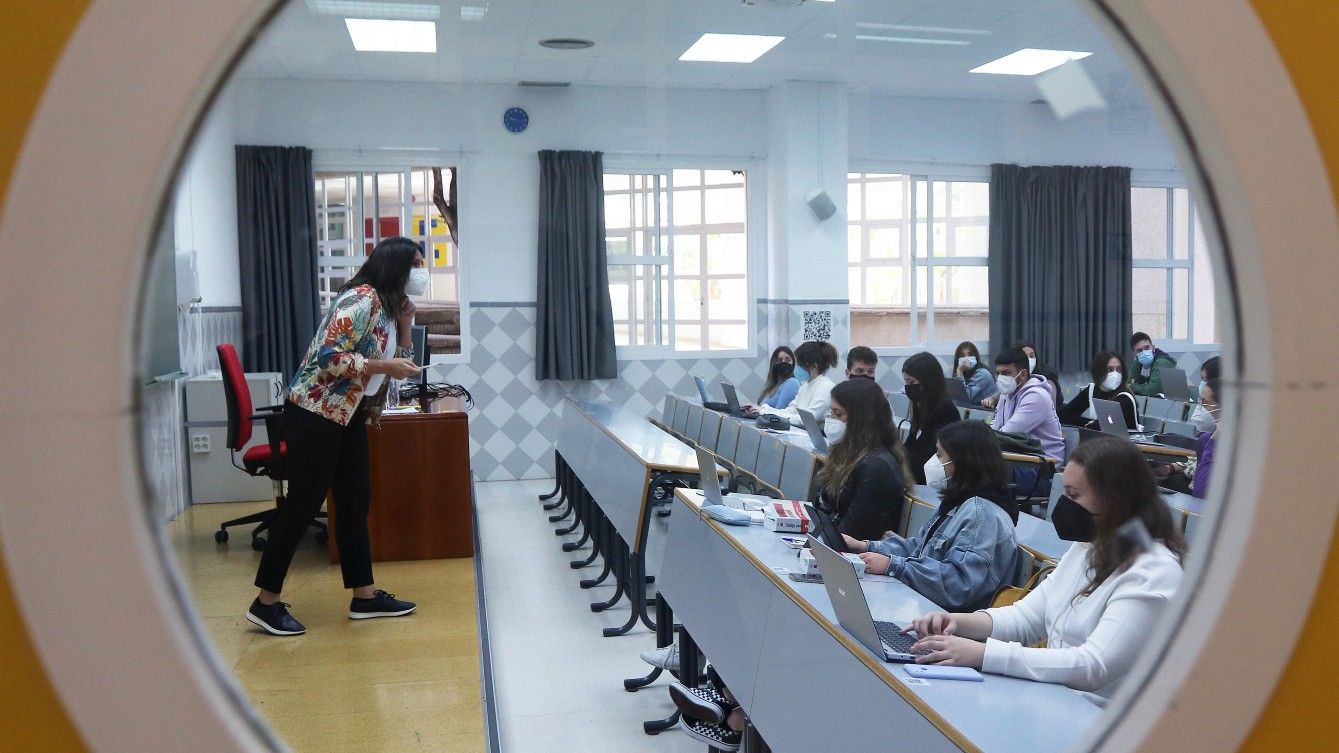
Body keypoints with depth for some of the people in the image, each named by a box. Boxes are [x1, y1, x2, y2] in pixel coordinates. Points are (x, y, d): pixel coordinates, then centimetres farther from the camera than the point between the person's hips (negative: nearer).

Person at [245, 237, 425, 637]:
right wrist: (385, 366, -19)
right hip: (315, 411, -10)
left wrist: (404, 325, 4)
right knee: (303, 504, -4)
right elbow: (330, 357, -26)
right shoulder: (363, 298, -17)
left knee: (355, 502, 11)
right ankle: (266, 602, 7)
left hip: (348, 413, 10)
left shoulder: (389, 305, 12)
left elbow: (396, 363, 16)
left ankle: (365, 596, 18)